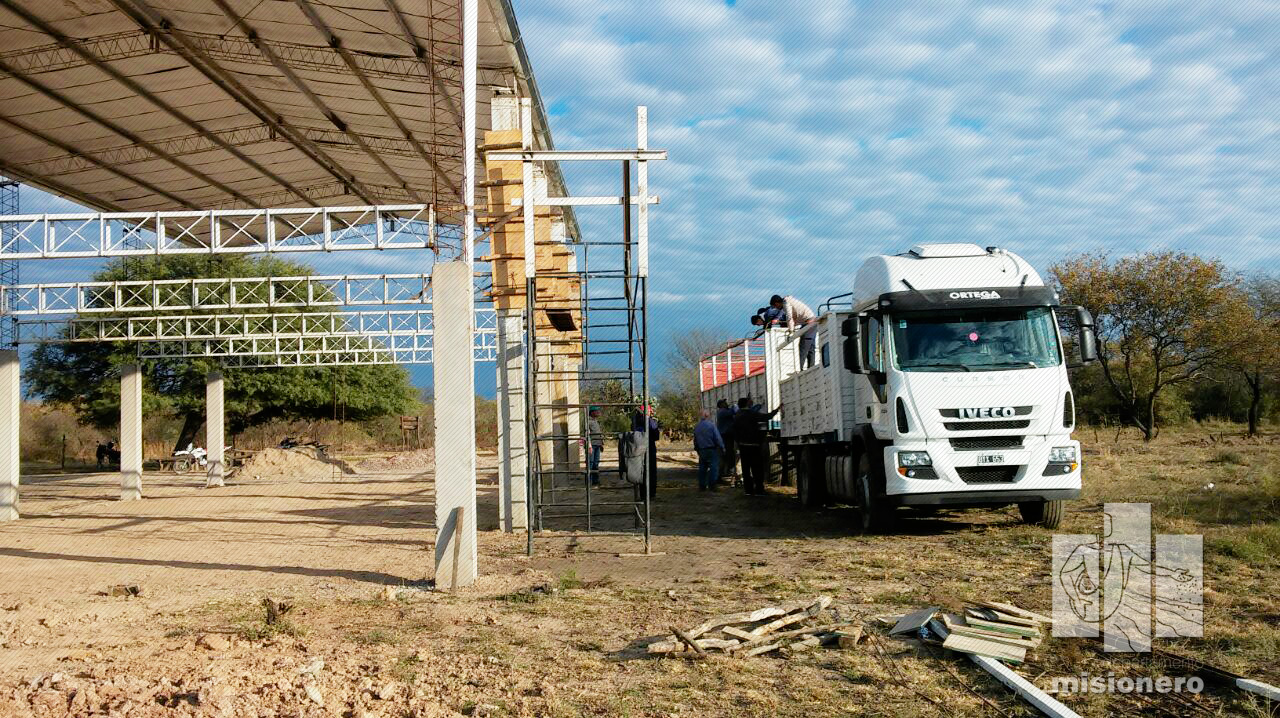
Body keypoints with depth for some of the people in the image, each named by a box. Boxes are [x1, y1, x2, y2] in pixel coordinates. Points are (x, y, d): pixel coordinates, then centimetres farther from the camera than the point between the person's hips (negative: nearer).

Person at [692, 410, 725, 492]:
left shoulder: (696, 427, 7)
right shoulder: (711, 424, -13)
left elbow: (695, 440, 15)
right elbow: (718, 438, -14)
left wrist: (697, 449, 25)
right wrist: (722, 447, -4)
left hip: (701, 450, 6)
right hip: (712, 450, -6)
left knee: (702, 468, 13)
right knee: (714, 468, -1)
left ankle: (702, 486, 14)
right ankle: (712, 486, -4)